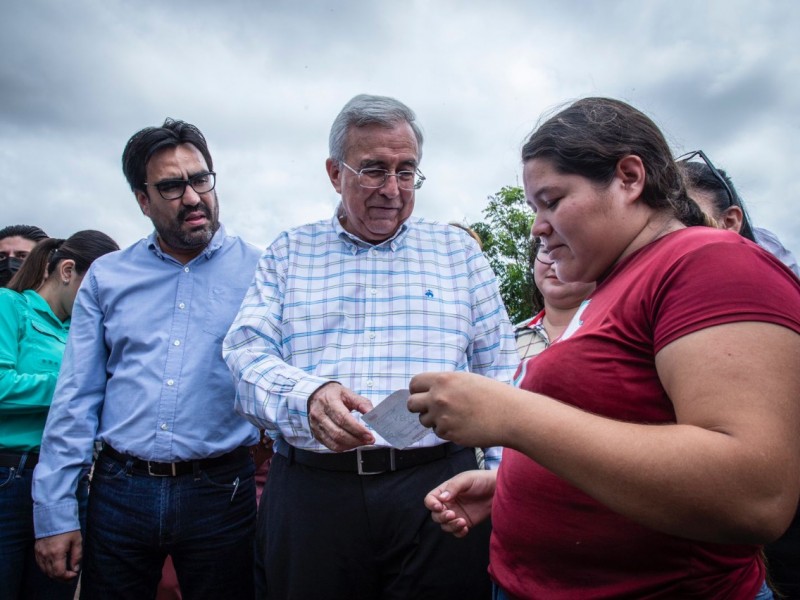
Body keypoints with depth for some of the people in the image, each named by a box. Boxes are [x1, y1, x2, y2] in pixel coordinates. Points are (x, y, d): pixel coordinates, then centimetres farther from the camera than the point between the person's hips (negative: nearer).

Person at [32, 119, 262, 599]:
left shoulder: (260, 272, -3)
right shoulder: (107, 276, 5)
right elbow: (76, 400, 4)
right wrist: (55, 513, 2)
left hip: (219, 491, -1)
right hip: (119, 488, 2)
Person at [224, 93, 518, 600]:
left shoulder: (459, 250, 10)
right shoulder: (289, 253, 10)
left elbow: (499, 368, 8)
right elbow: (247, 351, 0)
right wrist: (307, 396, -21)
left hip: (435, 487, 1)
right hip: (310, 489, 1)